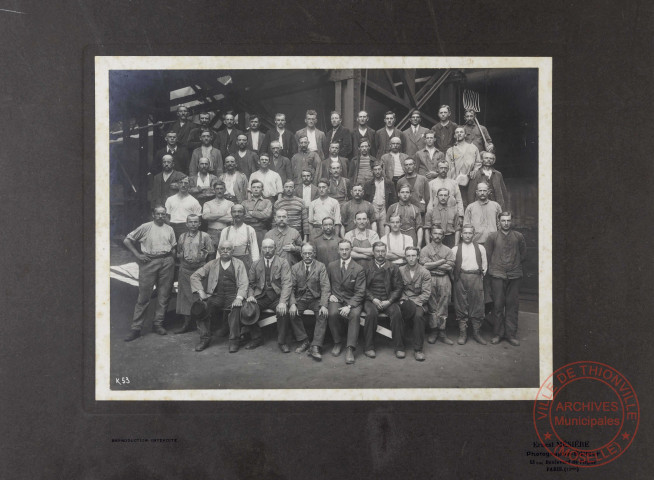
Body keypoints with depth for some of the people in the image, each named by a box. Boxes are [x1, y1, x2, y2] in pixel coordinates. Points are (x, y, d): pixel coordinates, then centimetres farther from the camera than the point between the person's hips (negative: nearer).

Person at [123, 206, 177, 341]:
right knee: (144, 296, -2)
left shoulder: (169, 229, 14)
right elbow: (127, 240, 4)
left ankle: (158, 324, 17)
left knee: (163, 295, 5)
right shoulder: (146, 227, 4)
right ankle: (136, 328, 3)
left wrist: (172, 263, 6)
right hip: (149, 262, -3)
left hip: (167, 261, 3)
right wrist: (137, 255, -3)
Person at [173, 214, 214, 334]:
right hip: (185, 269, 4)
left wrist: (200, 257, -8)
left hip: (200, 269, -3)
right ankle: (186, 323, 13)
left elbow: (211, 252, 0)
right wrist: (183, 257, 2)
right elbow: (178, 253, 19)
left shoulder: (205, 236, 0)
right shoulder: (182, 237, 11)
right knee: (185, 295, 6)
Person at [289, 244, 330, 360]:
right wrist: (293, 304, -19)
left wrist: (324, 305, -23)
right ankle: (303, 341, -9)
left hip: (316, 298, -1)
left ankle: (315, 347, -28)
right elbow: (291, 287, -1)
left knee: (323, 315, -28)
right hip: (300, 298, 2)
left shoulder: (321, 267, 0)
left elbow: (325, 287, -8)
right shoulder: (295, 268, 6)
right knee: (292, 313, -26)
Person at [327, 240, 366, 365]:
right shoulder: (331, 266, 9)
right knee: (332, 313, -30)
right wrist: (330, 295, -2)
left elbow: (360, 292, -6)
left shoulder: (358, 269, -2)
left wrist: (349, 306, -20)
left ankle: (350, 348, -29)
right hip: (336, 299, 2)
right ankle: (338, 342, -8)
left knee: (355, 315, -33)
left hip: (352, 300, -2)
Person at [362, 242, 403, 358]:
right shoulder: (367, 267, 10)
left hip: (389, 300, 1)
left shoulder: (393, 268, 11)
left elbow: (399, 287, 6)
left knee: (396, 313, -29)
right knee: (371, 313, -32)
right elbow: (364, 288, 5)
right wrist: (373, 299, -11)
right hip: (371, 299, 0)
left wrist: (389, 301, -9)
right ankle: (368, 347, -21)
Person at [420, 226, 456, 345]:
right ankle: (433, 331, 6)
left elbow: (450, 267, 0)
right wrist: (441, 262, -2)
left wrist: (432, 264, -4)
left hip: (444, 279, 1)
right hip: (430, 279, -1)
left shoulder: (447, 250, 14)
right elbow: (425, 265, -6)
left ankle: (442, 332, 4)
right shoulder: (425, 249, 9)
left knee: (443, 307, 0)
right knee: (432, 306, -1)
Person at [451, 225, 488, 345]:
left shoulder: (480, 248, 11)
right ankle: (462, 333, 7)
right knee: (461, 306, 0)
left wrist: (481, 275, 6)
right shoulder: (455, 249, 8)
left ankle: (476, 332, 11)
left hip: (476, 277, 1)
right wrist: (456, 277, 4)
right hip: (461, 278, 0)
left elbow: (484, 264, 14)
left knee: (477, 305, 0)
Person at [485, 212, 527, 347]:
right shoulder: (492, 236, 3)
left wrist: (515, 265, 12)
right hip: (497, 275, -1)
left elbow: (523, 255, 17)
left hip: (514, 275, 1)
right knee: (498, 305, 0)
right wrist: (493, 268, 4)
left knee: (512, 305, 3)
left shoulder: (518, 236, 8)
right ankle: (497, 334, 9)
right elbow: (487, 255, 5)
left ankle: (511, 334, 11)